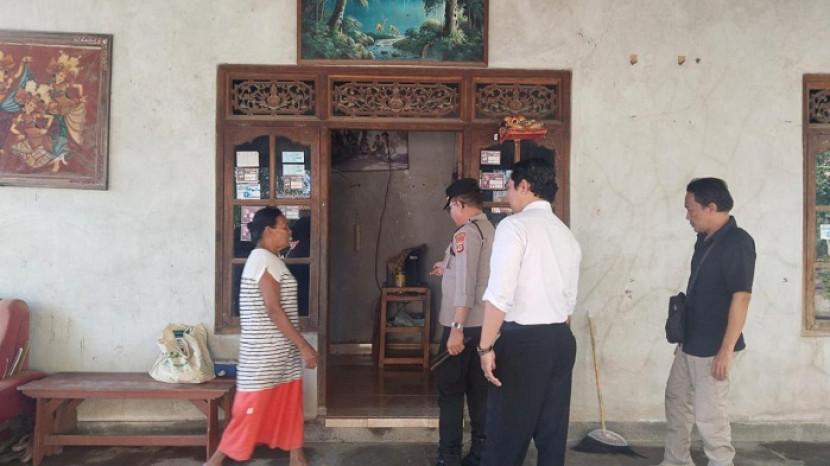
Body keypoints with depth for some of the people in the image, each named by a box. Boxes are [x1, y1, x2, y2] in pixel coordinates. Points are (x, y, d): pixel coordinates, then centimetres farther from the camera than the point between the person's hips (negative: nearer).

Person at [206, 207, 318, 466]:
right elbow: (273, 309, -22)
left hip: (281, 351, 10)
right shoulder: (263, 258, -17)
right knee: (252, 408, 1)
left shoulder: (269, 260, 13)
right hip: (264, 352, -10)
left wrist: (298, 346, 20)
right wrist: (303, 346, -20)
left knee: (290, 404, 13)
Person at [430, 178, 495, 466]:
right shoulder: (491, 231, 13)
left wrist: (457, 329, -23)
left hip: (464, 325, -8)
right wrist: (448, 271, 31)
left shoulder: (466, 232, -14)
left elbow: (465, 286, -22)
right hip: (485, 324, 8)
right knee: (479, 390, 12)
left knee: (450, 391, 1)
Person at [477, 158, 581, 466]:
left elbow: (500, 294, -18)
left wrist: (486, 346, -14)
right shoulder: (567, 234, 14)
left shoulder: (515, 225, -10)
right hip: (562, 339, 8)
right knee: (552, 433, 14)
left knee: (507, 434, 2)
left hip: (523, 340, -7)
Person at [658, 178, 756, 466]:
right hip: (691, 343, 9)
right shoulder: (705, 240, 9)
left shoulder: (737, 242, -18)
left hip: (713, 348, -9)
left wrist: (726, 350, -24)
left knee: (709, 414, -1)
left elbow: (741, 298, -22)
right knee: (676, 400, 19)